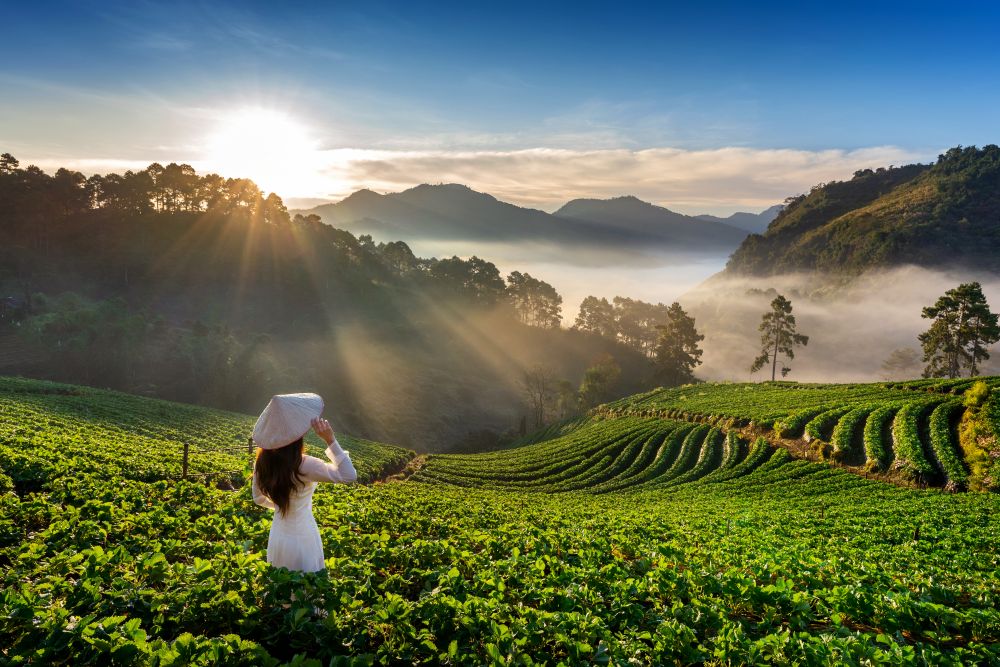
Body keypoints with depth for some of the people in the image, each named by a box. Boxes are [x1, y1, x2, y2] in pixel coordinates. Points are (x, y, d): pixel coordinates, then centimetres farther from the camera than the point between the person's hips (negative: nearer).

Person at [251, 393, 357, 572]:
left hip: (277, 538, 6)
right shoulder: (303, 465, -30)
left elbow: (259, 498, 6)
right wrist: (330, 440, -30)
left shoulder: (263, 462, -10)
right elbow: (349, 475, -24)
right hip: (301, 541, -6)